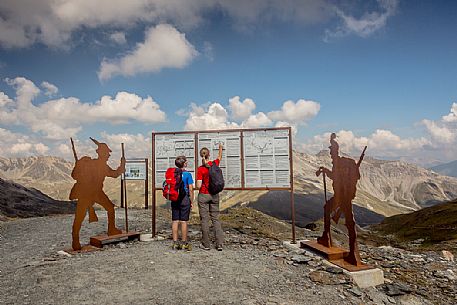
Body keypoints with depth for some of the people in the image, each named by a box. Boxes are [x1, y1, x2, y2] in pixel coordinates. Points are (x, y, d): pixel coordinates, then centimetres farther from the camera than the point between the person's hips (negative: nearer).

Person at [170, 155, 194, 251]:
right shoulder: (187, 174, -9)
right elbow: (190, 189, -9)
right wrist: (191, 201, -1)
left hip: (174, 199, 4)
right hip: (184, 199, -4)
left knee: (175, 221, 7)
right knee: (183, 221, 2)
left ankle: (175, 243, 13)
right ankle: (184, 243, 10)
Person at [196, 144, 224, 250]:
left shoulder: (201, 169, -13)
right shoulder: (215, 164, -2)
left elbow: (199, 186, -15)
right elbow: (220, 157, 23)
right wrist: (220, 148, 40)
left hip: (203, 195, -4)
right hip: (214, 195, 4)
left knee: (205, 219, 5)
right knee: (215, 219, 9)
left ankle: (206, 244, 11)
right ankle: (219, 244, 5)